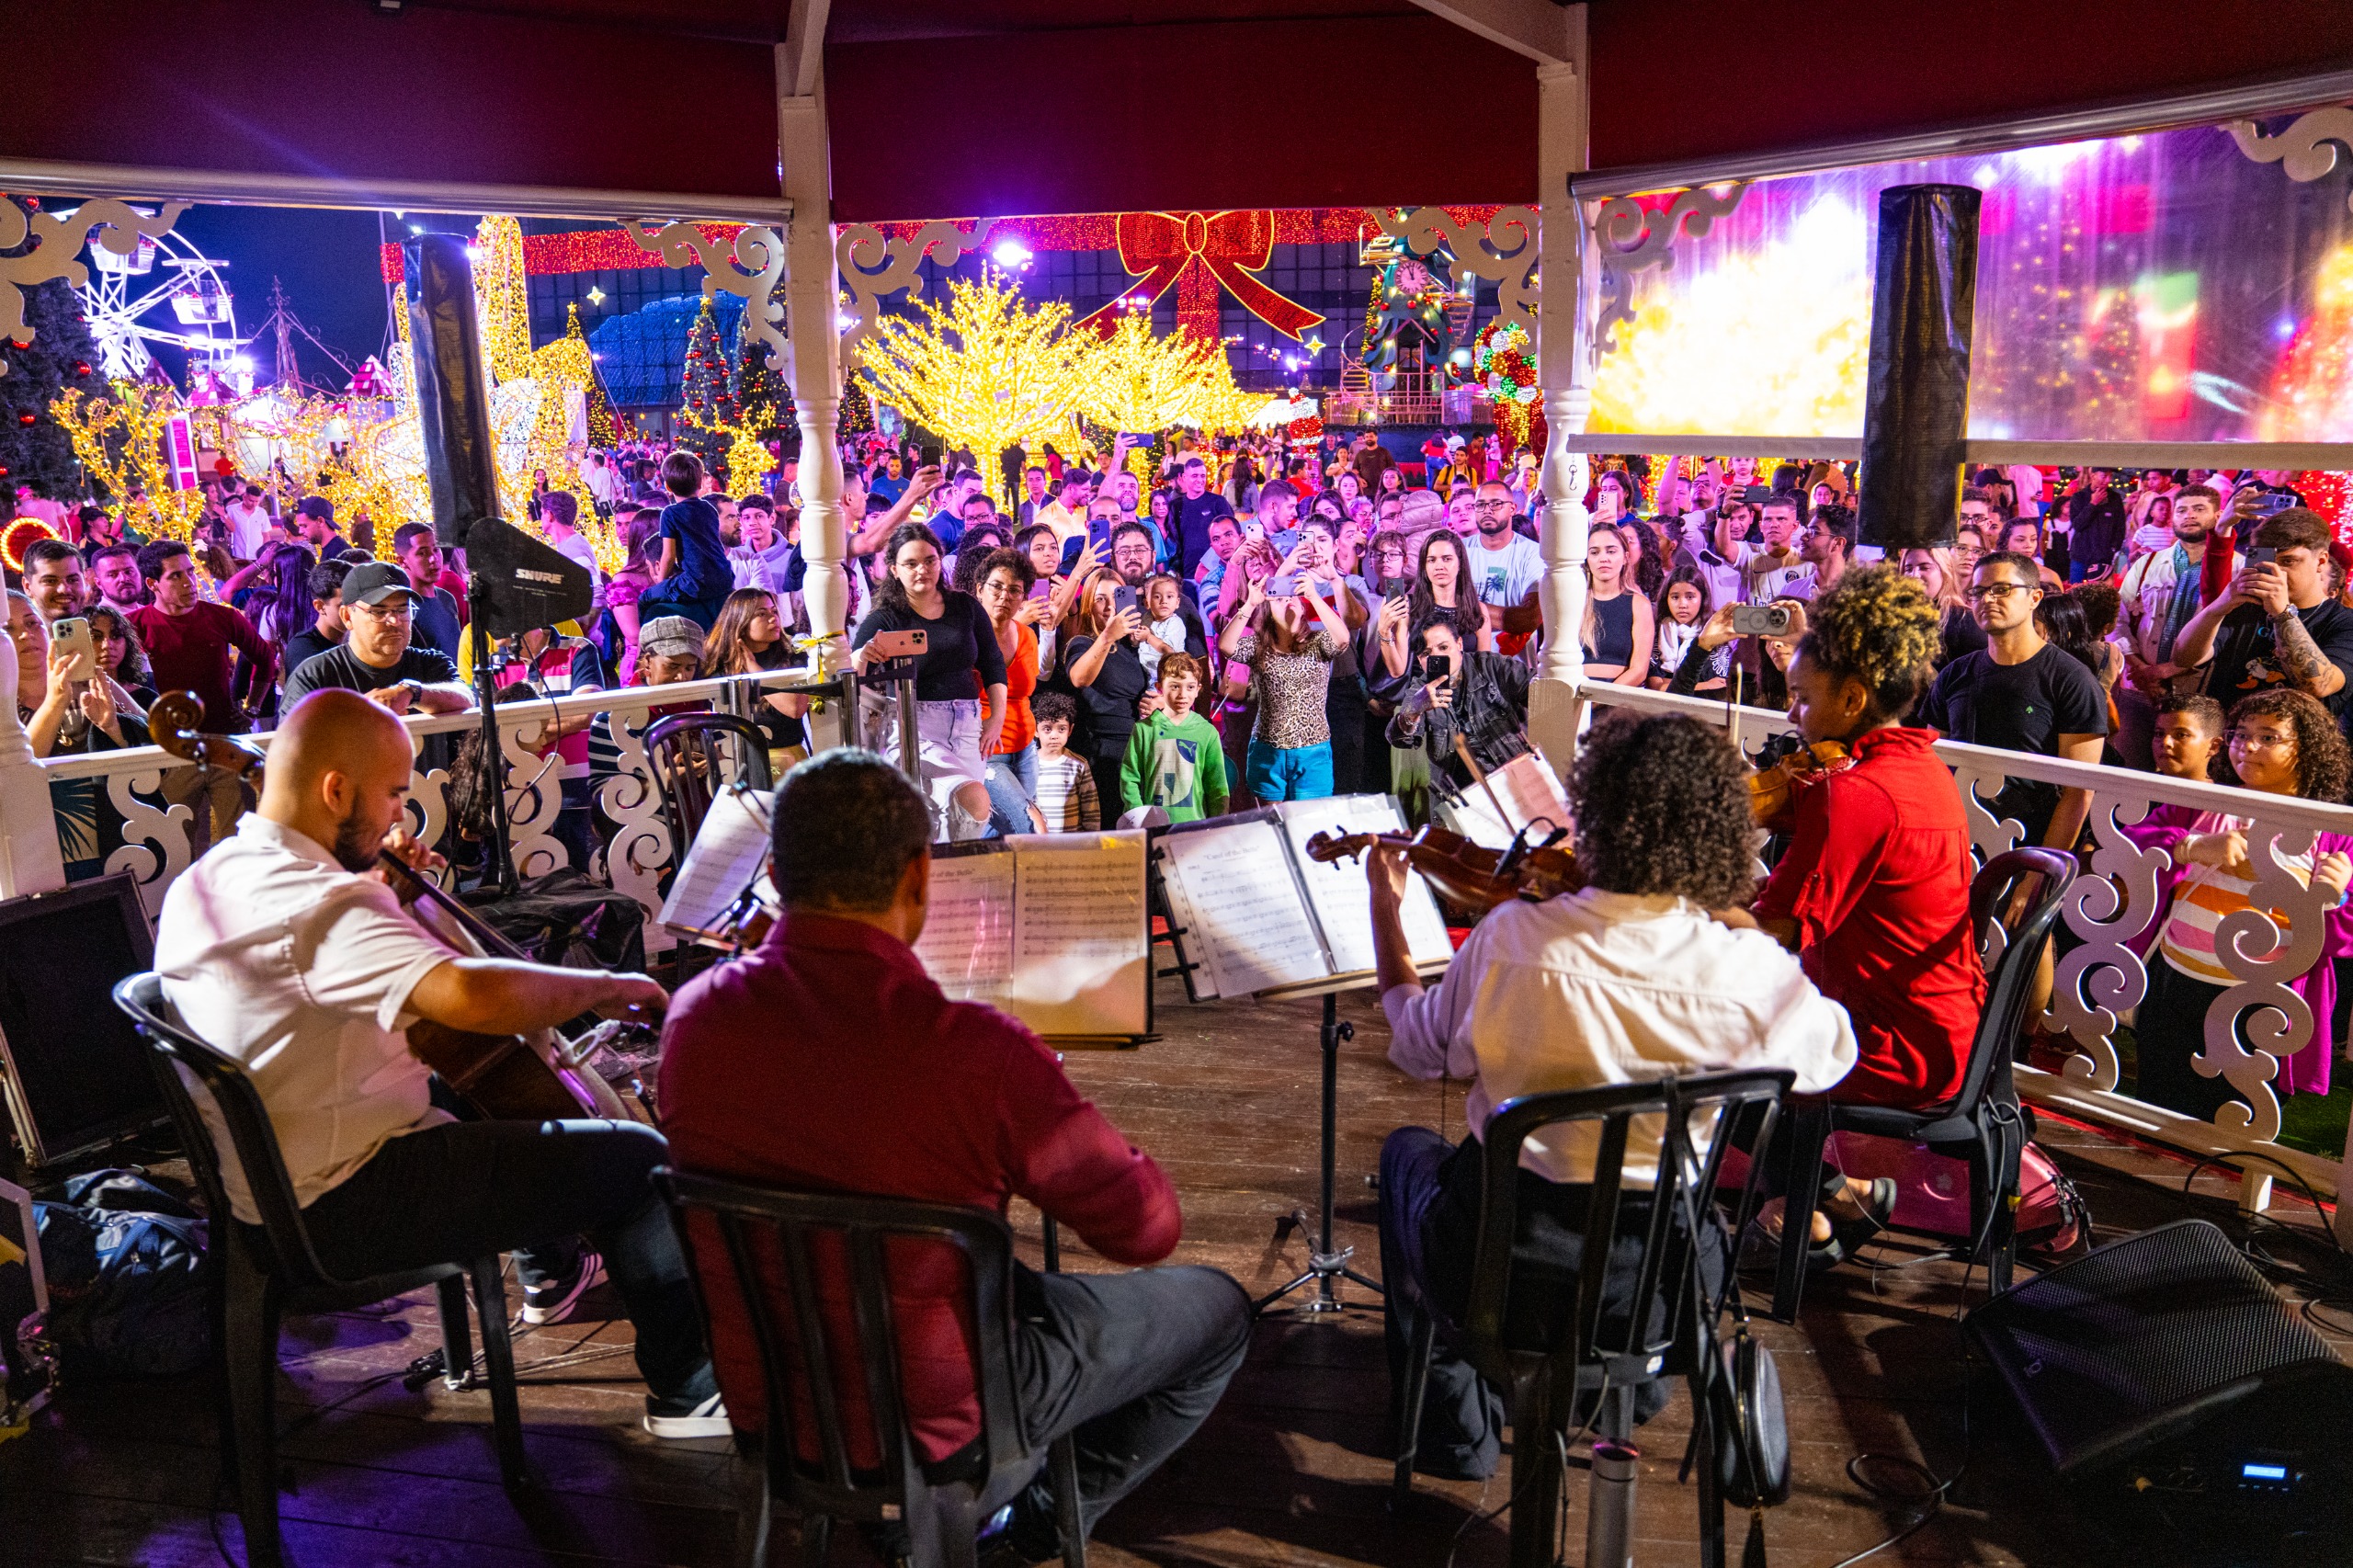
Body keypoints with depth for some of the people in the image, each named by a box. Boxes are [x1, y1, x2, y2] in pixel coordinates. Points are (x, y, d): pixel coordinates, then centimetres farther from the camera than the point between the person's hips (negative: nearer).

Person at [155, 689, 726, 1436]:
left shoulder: (202, 882, 5)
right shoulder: (317, 901, -27)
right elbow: (472, 994, -43)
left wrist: (374, 886, 11)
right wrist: (604, 985, -27)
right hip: (345, 1205, -11)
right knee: (642, 1157, -13)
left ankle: (550, 1265, 50)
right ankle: (688, 1387, 4)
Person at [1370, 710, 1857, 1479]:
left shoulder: (1510, 938, -20)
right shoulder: (1750, 968, -18)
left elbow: (1417, 1047, -1)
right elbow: (1833, 1051, 5)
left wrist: (1386, 909, 11)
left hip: (1501, 1273, -2)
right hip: (1668, 1287, 3)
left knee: (1409, 1149, 31)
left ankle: (1455, 1421, 33)